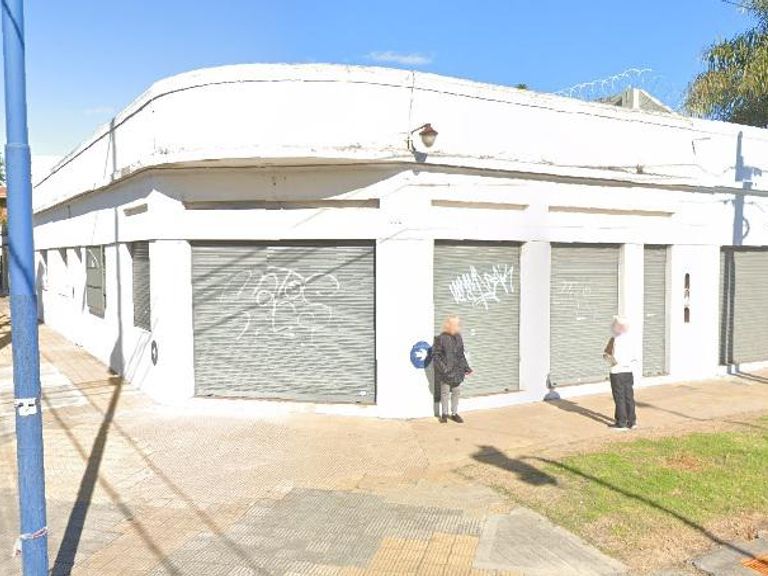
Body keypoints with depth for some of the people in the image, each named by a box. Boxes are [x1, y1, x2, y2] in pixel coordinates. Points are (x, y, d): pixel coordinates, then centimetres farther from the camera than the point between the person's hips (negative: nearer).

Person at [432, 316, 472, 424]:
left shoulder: (458, 337, 7)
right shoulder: (441, 338, -12)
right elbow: (435, 355, -10)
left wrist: (466, 368, 12)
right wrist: (442, 368, -17)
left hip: (457, 371, 5)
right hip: (445, 372, -5)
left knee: (456, 392, 10)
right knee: (445, 393, 5)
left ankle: (454, 413, 23)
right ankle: (444, 414, 18)